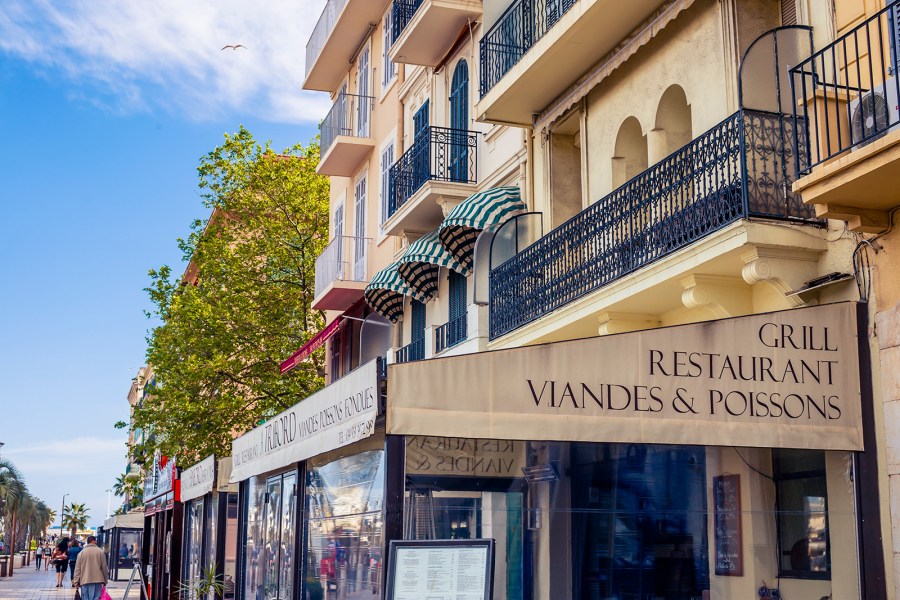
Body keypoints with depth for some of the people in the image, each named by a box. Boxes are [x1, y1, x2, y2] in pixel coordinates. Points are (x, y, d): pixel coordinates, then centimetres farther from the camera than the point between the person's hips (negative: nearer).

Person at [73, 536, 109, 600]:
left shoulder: (82, 552, 6)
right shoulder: (100, 551, 0)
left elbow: (77, 569, 5)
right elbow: (104, 567, 2)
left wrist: (76, 581, 8)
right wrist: (105, 580, 11)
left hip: (84, 580, 2)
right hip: (97, 580, -2)